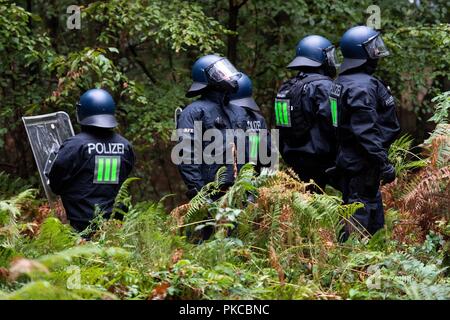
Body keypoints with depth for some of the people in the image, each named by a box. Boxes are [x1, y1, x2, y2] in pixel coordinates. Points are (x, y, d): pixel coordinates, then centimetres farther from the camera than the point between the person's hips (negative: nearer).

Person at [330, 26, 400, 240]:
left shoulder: (343, 82, 13)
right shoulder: (362, 86, -20)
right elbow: (365, 131, -25)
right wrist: (383, 164, -22)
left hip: (348, 158, 10)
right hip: (362, 164, -10)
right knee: (360, 215, -7)